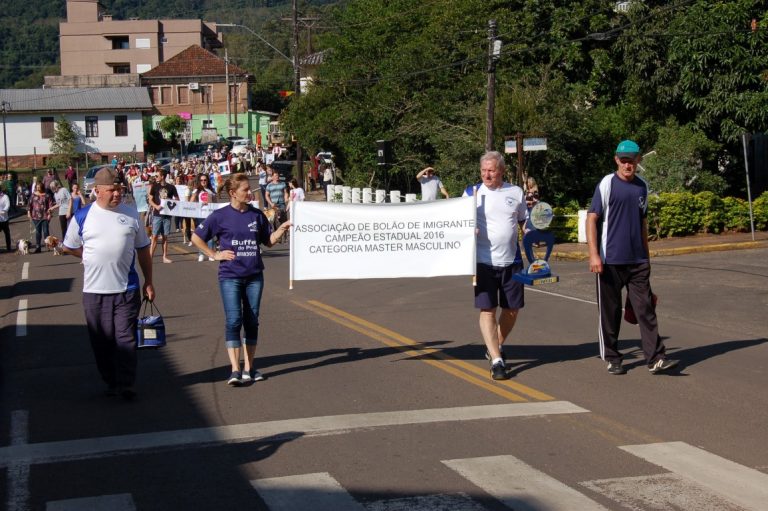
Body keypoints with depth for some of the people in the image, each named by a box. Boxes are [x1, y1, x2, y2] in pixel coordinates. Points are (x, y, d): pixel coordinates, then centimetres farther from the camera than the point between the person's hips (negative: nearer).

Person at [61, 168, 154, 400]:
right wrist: (95, 258, 3)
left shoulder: (131, 214, 4)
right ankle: (111, 382, 20)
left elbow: (143, 250, 11)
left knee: (126, 338, -2)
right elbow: (68, 247, 12)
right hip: (94, 290, 0)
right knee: (102, 340, 7)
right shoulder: (83, 216, 0)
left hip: (127, 289, 0)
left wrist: (148, 282, 11)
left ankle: (126, 385, 2)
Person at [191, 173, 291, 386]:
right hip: (230, 276, -4)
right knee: (233, 320, -10)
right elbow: (196, 237, 4)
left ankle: (248, 368, 16)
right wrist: (214, 254, -2)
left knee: (252, 321, 7)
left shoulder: (257, 215, 6)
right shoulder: (220, 216, -4)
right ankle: (235, 371, -10)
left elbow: (268, 241, 15)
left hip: (254, 275, 4)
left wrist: (282, 229, -2)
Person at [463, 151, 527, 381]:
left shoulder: (516, 192, 7)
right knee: (487, 310, -6)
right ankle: (496, 360, -3)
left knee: (512, 309, 10)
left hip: (511, 261, 3)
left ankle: (495, 346, 34)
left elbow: (524, 222, 17)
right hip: (484, 261, -3)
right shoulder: (472, 193, 1)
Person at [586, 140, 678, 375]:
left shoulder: (642, 186, 11)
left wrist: (646, 254, 21)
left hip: (638, 261, 4)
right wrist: (594, 255, -17)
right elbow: (592, 219, -9)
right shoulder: (607, 184, -5)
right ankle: (612, 358, 16)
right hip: (610, 260, -4)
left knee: (646, 309, -1)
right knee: (609, 312, 5)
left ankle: (656, 358, -1)